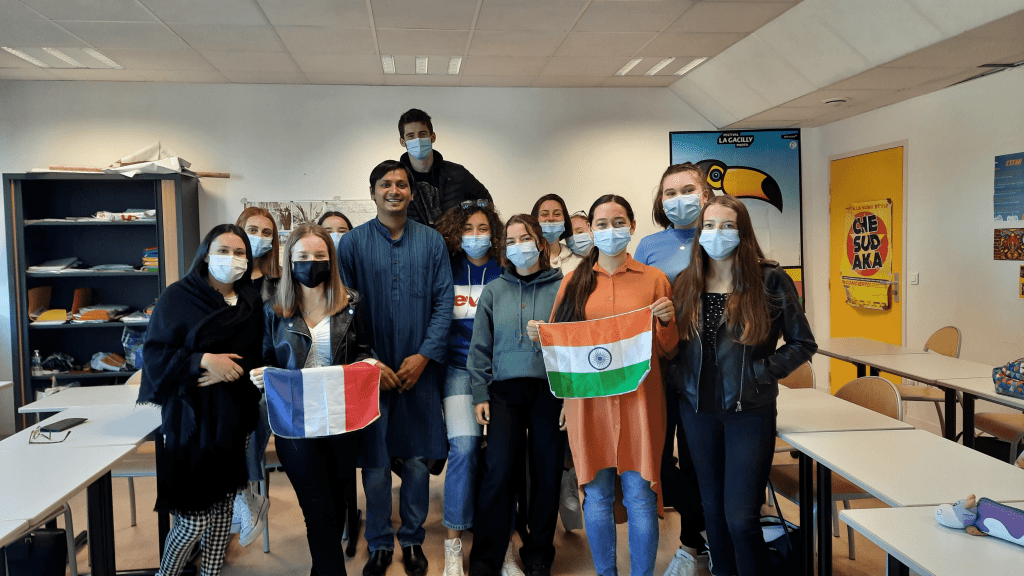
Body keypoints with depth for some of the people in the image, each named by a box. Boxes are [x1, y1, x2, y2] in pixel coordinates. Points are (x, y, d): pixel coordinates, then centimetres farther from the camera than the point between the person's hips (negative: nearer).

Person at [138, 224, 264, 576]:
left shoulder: (252, 302, 9)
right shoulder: (178, 297, -4)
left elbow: (258, 358, 8)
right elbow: (154, 355, -7)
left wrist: (229, 371, -11)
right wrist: (205, 360, -19)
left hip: (235, 419, 4)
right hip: (192, 419, -4)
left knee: (223, 506, 10)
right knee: (193, 520, -3)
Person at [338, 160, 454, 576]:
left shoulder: (431, 241, 5)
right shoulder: (353, 242, 2)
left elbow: (444, 303, 0)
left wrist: (424, 356, -10)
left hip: (419, 369, 1)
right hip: (370, 369, -1)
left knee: (418, 460, 8)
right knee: (374, 461, 7)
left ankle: (412, 540, 26)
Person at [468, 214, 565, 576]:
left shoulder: (562, 287, 2)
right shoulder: (494, 291, 8)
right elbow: (481, 347, 9)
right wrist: (480, 395, 3)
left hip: (551, 390, 0)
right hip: (506, 391, 1)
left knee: (547, 472, 6)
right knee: (499, 471, -6)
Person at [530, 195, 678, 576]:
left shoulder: (653, 279, 6)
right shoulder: (574, 282, 9)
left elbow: (667, 352, 8)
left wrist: (667, 320, -10)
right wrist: (540, 335, -6)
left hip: (638, 400, -1)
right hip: (588, 401, 1)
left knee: (640, 494, 0)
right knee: (596, 495, 7)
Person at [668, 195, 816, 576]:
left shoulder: (770, 280, -6)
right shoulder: (685, 284, 5)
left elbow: (803, 343, -2)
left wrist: (758, 373, -11)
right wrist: (677, 377, -3)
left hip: (750, 411, -4)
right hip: (698, 409, 4)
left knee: (740, 517, -6)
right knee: (713, 509, 15)